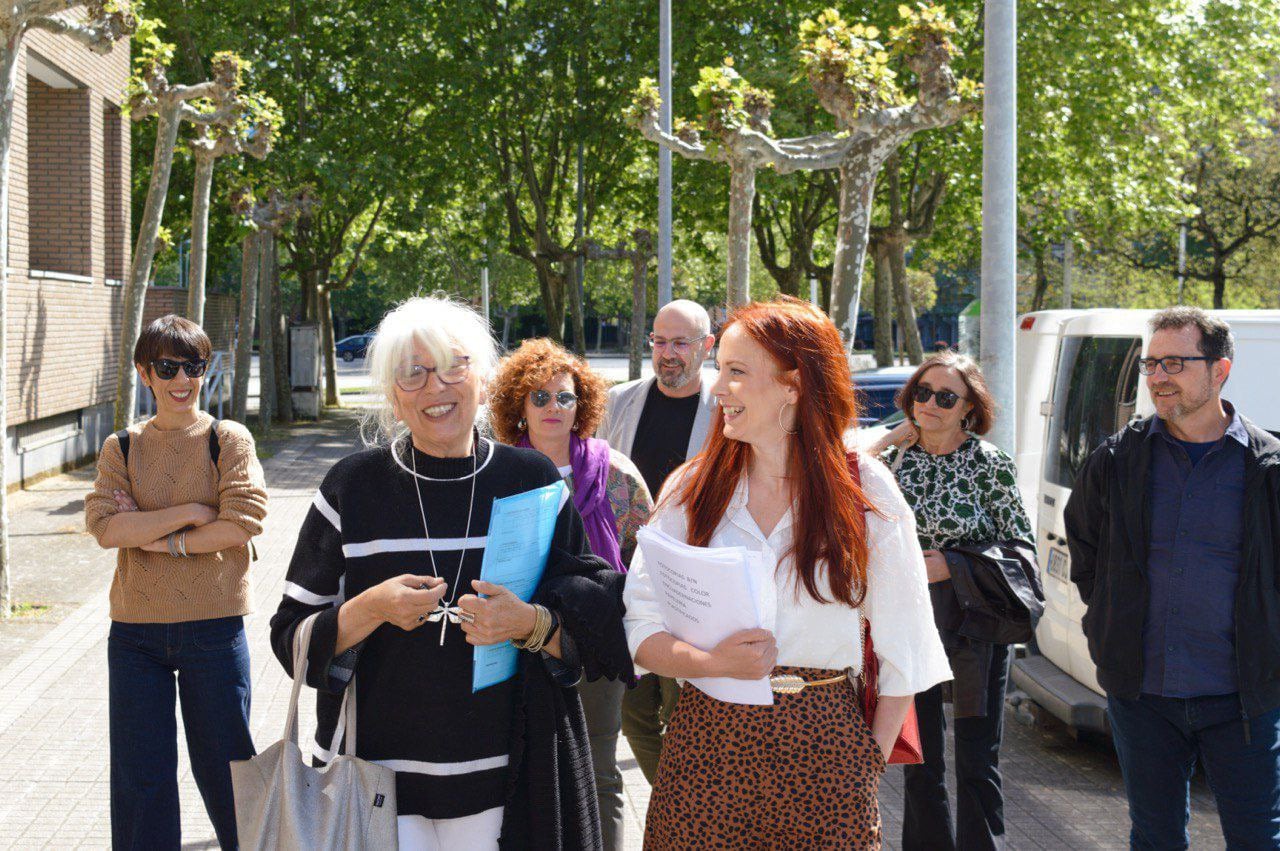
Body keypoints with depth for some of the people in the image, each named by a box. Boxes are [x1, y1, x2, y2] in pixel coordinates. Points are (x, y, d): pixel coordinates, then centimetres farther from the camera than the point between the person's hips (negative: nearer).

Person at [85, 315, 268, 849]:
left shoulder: (229, 440, 0)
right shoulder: (121, 448, 6)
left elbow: (243, 521, -13)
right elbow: (104, 526, -8)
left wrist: (158, 538, -10)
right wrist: (189, 512, -14)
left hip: (213, 625, -2)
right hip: (137, 630, 2)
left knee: (221, 765, 8)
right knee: (140, 775, 7)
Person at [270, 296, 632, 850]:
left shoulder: (532, 480, 1)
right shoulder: (352, 487, -2)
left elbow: (597, 628, 1)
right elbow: (292, 636, -1)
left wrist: (531, 624, -19)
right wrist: (372, 610, -18)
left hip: (503, 780, 1)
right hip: (376, 771, -1)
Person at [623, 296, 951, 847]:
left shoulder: (866, 492, -1)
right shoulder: (691, 489, 3)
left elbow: (903, 649, 4)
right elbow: (642, 632, 0)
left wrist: (872, 759, -2)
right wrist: (714, 661, -18)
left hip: (824, 751, -1)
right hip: (706, 745, 1)